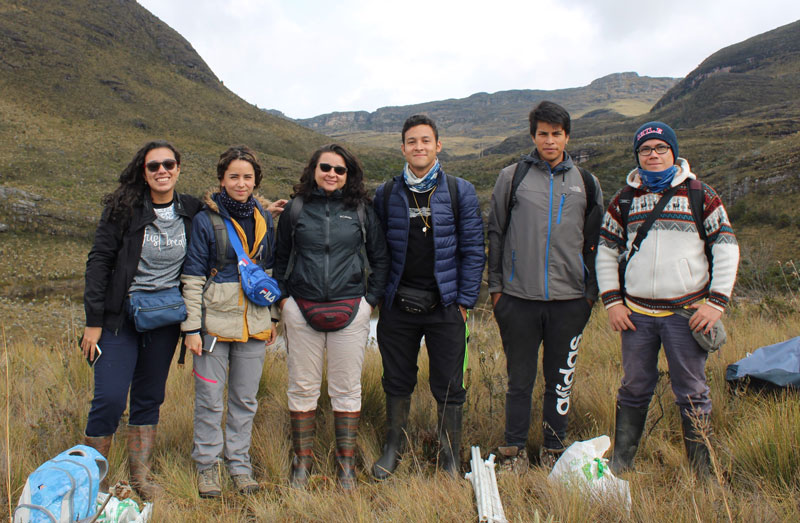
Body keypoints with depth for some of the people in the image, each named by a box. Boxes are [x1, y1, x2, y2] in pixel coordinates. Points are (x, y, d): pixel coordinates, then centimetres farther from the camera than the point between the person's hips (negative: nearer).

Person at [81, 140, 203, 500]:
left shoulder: (191, 211, 0)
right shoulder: (124, 209, -7)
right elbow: (99, 261, -7)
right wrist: (93, 321, -9)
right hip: (120, 316, -3)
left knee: (149, 398, 11)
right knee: (110, 398, -7)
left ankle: (140, 476, 26)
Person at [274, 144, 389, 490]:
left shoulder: (361, 210, 5)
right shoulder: (296, 208, 6)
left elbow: (380, 258, 10)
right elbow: (280, 257, 14)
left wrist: (371, 299, 4)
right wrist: (283, 298, 5)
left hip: (350, 311, 0)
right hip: (302, 310, 1)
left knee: (347, 389, 5)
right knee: (302, 387, 6)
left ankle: (346, 464, 17)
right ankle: (302, 462, 20)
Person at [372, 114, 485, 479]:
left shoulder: (460, 192, 1)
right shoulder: (386, 194, 5)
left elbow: (473, 250, 0)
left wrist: (465, 300, -4)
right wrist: (378, 295, 3)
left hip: (445, 307, -1)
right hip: (398, 307, 2)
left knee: (448, 387, 6)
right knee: (397, 382, 13)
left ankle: (450, 459, 22)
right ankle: (393, 449, 31)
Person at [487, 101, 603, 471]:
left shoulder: (586, 182, 9)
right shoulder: (512, 177, 5)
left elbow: (595, 241, 14)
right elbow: (495, 233, 7)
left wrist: (591, 291, 8)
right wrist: (495, 286, 3)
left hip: (570, 298, 2)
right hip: (519, 297, -1)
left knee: (561, 380, 10)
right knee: (520, 379, 7)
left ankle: (554, 449, 25)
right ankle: (514, 450, 21)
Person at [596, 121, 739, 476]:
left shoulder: (701, 196, 2)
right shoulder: (624, 200, 9)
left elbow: (726, 248, 2)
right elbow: (606, 252, 12)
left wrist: (716, 302, -5)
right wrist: (612, 301, 3)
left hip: (687, 314, -2)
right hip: (636, 314, 2)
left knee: (692, 394, 5)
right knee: (634, 390, 10)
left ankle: (703, 472, 17)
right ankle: (619, 466, 22)